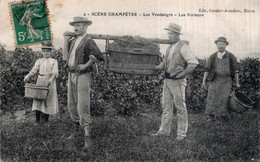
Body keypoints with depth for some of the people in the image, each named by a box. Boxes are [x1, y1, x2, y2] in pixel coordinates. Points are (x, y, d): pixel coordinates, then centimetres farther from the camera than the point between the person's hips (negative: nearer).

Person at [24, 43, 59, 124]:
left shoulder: (54, 61, 7)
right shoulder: (39, 61, 14)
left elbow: (55, 72, -5)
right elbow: (34, 70, 4)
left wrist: (52, 78, -25)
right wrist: (28, 76, -14)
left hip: (50, 82, -1)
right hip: (40, 82, 2)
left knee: (48, 99, -2)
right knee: (38, 100, -5)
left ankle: (46, 118, 9)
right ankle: (37, 120, -3)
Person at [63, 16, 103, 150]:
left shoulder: (88, 41, -12)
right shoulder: (73, 40, 12)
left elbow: (97, 55, -26)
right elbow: (65, 57, 9)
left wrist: (85, 65, -18)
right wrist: (66, 39, 7)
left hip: (82, 76, -8)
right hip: (71, 75, 8)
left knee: (82, 107, -11)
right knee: (71, 105, 16)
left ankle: (87, 138, -9)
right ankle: (76, 128, 34)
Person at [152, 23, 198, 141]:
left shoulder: (183, 47, -9)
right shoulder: (169, 48, 15)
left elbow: (193, 63, -15)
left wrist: (182, 74, -16)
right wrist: (159, 67, 3)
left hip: (177, 81, -8)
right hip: (167, 80, 8)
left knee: (180, 107, 0)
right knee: (166, 106, 11)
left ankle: (181, 133, 7)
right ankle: (164, 130, 20)